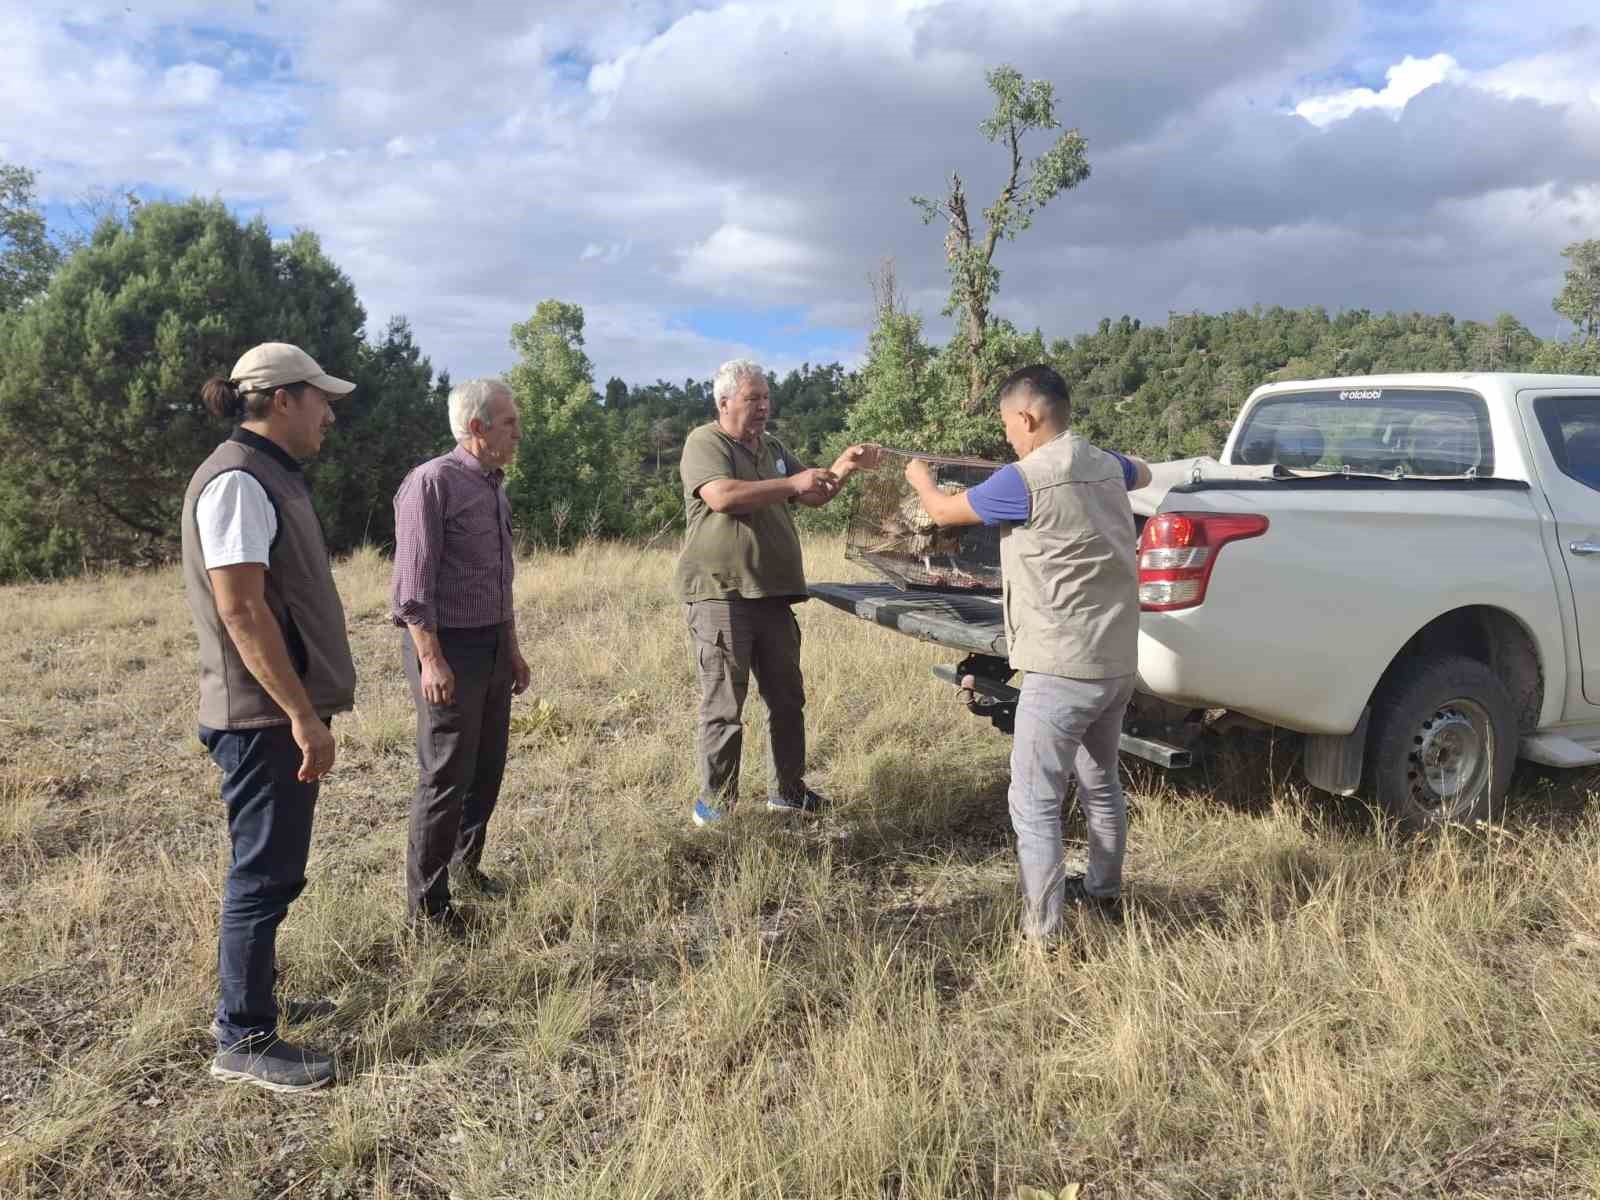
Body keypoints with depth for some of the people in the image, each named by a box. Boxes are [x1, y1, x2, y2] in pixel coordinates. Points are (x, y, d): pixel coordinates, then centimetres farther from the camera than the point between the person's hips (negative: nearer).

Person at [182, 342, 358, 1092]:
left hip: (279, 711, 10)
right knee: (267, 871, -2)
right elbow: (241, 609, -23)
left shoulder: (270, 475, 14)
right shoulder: (237, 479, -17)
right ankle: (243, 1040, 10)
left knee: (265, 865, 18)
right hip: (264, 715, -10)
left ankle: (245, 1001, 32)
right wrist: (301, 714, -24)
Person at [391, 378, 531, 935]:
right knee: (447, 776, -3)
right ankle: (427, 902, 10)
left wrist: (512, 647, 21)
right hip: (447, 646, -8)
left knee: (487, 768, 15)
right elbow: (414, 582, -17)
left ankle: (467, 865, 32)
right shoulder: (432, 482, -14)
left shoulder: (494, 487, 13)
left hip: (492, 647, 8)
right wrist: (431, 660, -21)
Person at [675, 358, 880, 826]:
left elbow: (814, 497, 22)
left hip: (772, 593, 8)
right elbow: (722, 496, -23)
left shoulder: (773, 448, 18)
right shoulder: (705, 443, -5)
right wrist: (792, 483, -20)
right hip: (721, 594, -8)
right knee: (723, 704, -4)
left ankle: (787, 791, 27)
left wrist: (842, 467, 3)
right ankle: (714, 805, 6)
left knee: (787, 699, 14)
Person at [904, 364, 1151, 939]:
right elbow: (1141, 472, 33)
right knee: (1100, 782, 24)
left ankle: (1042, 933, 1)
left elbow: (943, 510, -1)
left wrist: (920, 478, 20)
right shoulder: (1107, 466, 7)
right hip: (1118, 660, 9)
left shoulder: (1024, 481, -16)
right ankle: (1104, 891, 40)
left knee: (1034, 804, -2)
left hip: (1063, 668, -8)